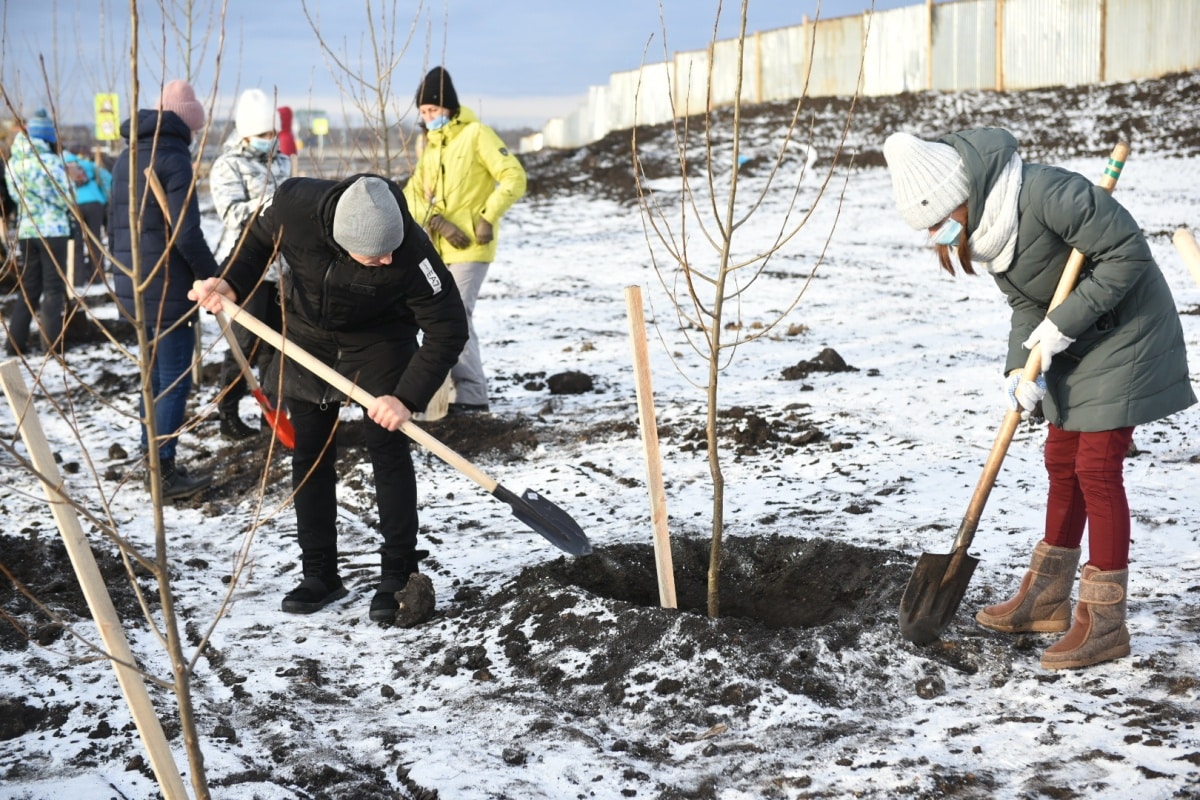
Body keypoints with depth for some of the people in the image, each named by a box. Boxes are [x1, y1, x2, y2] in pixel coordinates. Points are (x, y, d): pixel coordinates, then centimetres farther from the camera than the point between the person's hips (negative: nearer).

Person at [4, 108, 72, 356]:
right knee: (54, 287, 1)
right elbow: (67, 198, -6)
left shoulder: (14, 163, 5)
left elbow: (14, 194, 12)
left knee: (28, 287, 13)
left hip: (25, 230, 5)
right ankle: (52, 341, -1)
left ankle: (16, 341, 11)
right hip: (52, 230, -5)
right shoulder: (51, 162, -12)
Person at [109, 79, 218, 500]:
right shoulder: (173, 157, -13)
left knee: (155, 375, 17)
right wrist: (214, 277, -8)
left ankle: (153, 462, 23)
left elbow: (114, 226, 19)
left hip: (133, 286, 9)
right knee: (175, 379, -2)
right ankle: (164, 473, 0)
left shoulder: (126, 159, 13)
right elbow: (186, 234, -19)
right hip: (167, 287, -9)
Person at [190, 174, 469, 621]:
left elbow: (447, 329, -27)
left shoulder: (410, 252, -36)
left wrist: (407, 398, -31)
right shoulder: (294, 205, -31)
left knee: (388, 450, -7)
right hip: (309, 334, 3)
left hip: (380, 338, -3)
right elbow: (260, 237, -6)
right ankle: (319, 574, 16)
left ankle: (398, 574, 3)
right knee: (310, 454, 5)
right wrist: (232, 284, -21)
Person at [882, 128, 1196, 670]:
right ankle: (1046, 597, 27)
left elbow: (1128, 252, -28)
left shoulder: (1046, 195, -30)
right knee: (1061, 462, 14)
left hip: (1124, 334, -9)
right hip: (1074, 340, 9)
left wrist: (1062, 324, -26)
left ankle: (1104, 623, 1)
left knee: (1097, 468, -8)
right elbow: (1027, 305, 2)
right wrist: (1021, 367, -16)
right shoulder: (983, 225, -3)